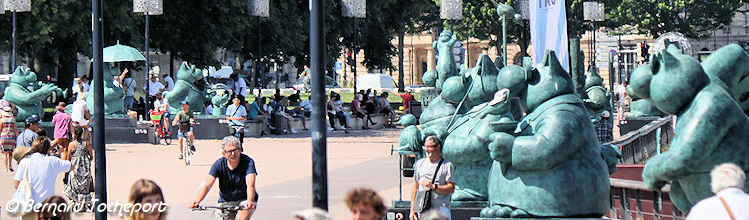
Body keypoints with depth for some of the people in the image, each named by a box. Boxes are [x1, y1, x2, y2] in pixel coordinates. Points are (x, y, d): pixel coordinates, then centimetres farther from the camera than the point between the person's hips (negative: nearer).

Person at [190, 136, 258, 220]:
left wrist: (250, 201, -51)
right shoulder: (219, 164, -10)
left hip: (244, 200, -3)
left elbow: (250, 185, -31)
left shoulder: (248, 162, -17)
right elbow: (207, 184, -22)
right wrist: (197, 201, -40)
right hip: (225, 202, 3)